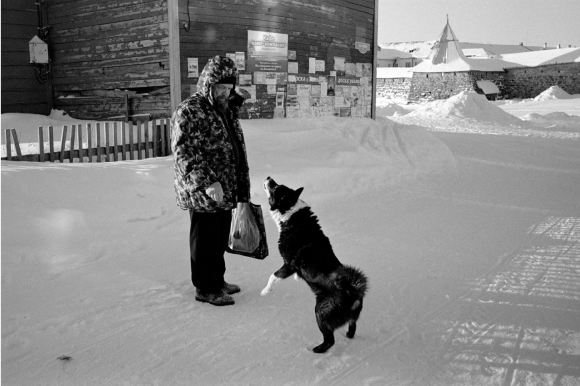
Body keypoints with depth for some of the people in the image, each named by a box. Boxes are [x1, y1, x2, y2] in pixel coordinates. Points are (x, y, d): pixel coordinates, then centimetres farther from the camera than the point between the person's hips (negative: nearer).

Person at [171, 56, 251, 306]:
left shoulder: (227, 111, 15)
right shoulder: (189, 112, -14)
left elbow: (237, 151, 24)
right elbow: (184, 153, -22)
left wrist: (242, 189, 23)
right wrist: (206, 182, -31)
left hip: (225, 193, 8)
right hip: (201, 194, -8)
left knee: (220, 240, 18)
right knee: (205, 241, 4)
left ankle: (217, 280, 34)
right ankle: (205, 288, 18)